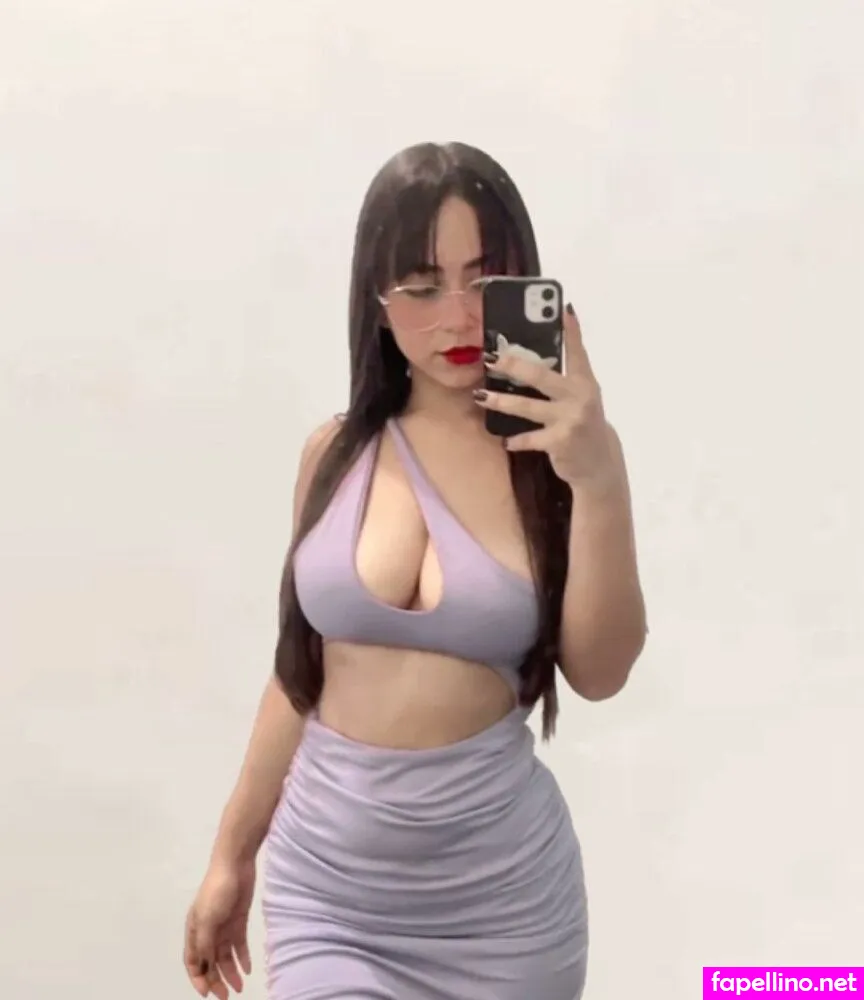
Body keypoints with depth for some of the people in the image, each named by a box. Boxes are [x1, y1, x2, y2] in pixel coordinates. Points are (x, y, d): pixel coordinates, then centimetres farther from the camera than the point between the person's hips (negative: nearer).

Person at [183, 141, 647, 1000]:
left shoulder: (554, 447, -7)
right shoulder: (337, 452, 0)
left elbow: (599, 671, -14)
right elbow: (300, 672, 7)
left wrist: (601, 485, -26)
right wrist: (233, 855, 12)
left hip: (500, 891, -1)